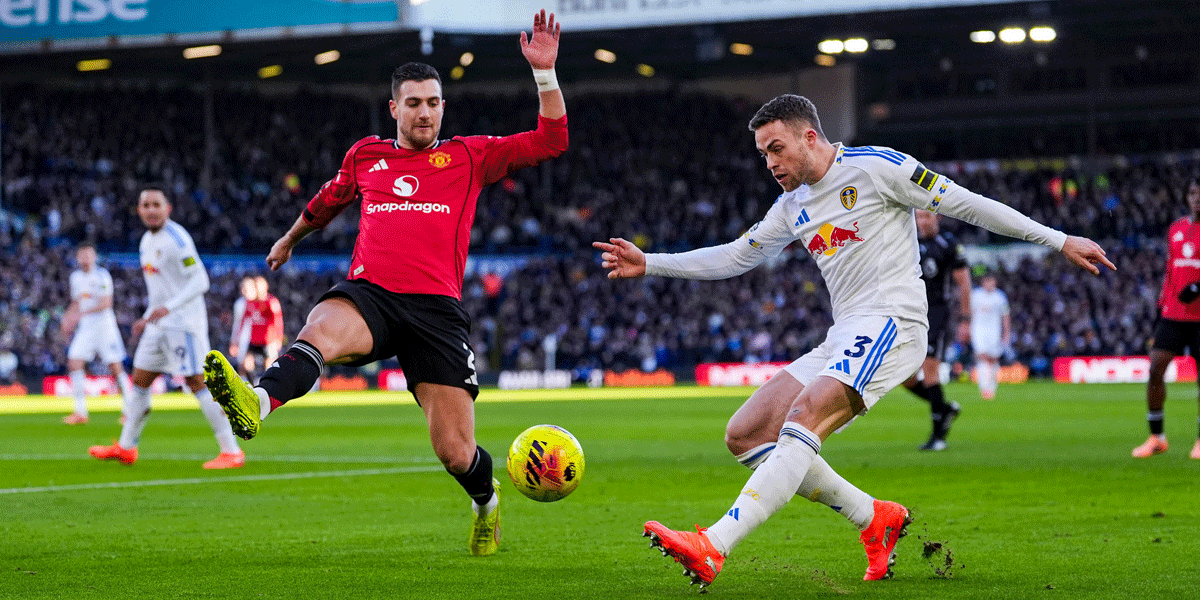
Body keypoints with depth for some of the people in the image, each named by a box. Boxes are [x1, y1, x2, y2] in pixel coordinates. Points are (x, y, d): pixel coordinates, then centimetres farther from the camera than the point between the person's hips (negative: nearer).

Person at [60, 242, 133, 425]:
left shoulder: (102, 276, -10)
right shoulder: (75, 277, 10)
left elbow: (106, 304, -17)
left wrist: (82, 314, -23)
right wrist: (68, 317, 5)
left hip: (104, 326, -6)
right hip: (85, 328, 6)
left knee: (116, 367, -6)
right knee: (74, 364, -7)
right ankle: (80, 412, -3)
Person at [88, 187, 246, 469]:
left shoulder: (177, 239, -15)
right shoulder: (147, 241, 14)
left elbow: (200, 281, -20)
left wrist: (168, 307, -29)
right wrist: (148, 317, 25)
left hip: (184, 322, -9)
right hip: (159, 323, 9)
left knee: (197, 382, -12)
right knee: (140, 381, 12)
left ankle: (232, 451, -10)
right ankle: (126, 448, 24)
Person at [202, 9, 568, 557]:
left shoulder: (469, 157, 16)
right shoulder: (365, 156, 21)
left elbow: (551, 141, 12)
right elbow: (326, 202, 41)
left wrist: (545, 71, 2)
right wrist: (291, 238, 57)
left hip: (438, 308, -1)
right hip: (368, 294, 1)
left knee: (456, 453, -4)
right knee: (320, 331, -38)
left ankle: (486, 501, 32)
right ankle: (255, 403, -67)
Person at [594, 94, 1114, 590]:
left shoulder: (874, 166, -3)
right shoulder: (793, 206, 19)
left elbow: (965, 204, -2)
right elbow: (735, 257, 28)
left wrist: (1058, 240, -3)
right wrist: (648, 264, 21)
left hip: (890, 323, -9)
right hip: (842, 340, 9)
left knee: (803, 419, -29)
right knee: (745, 435, -1)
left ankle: (713, 548, -43)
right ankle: (875, 518, 3)